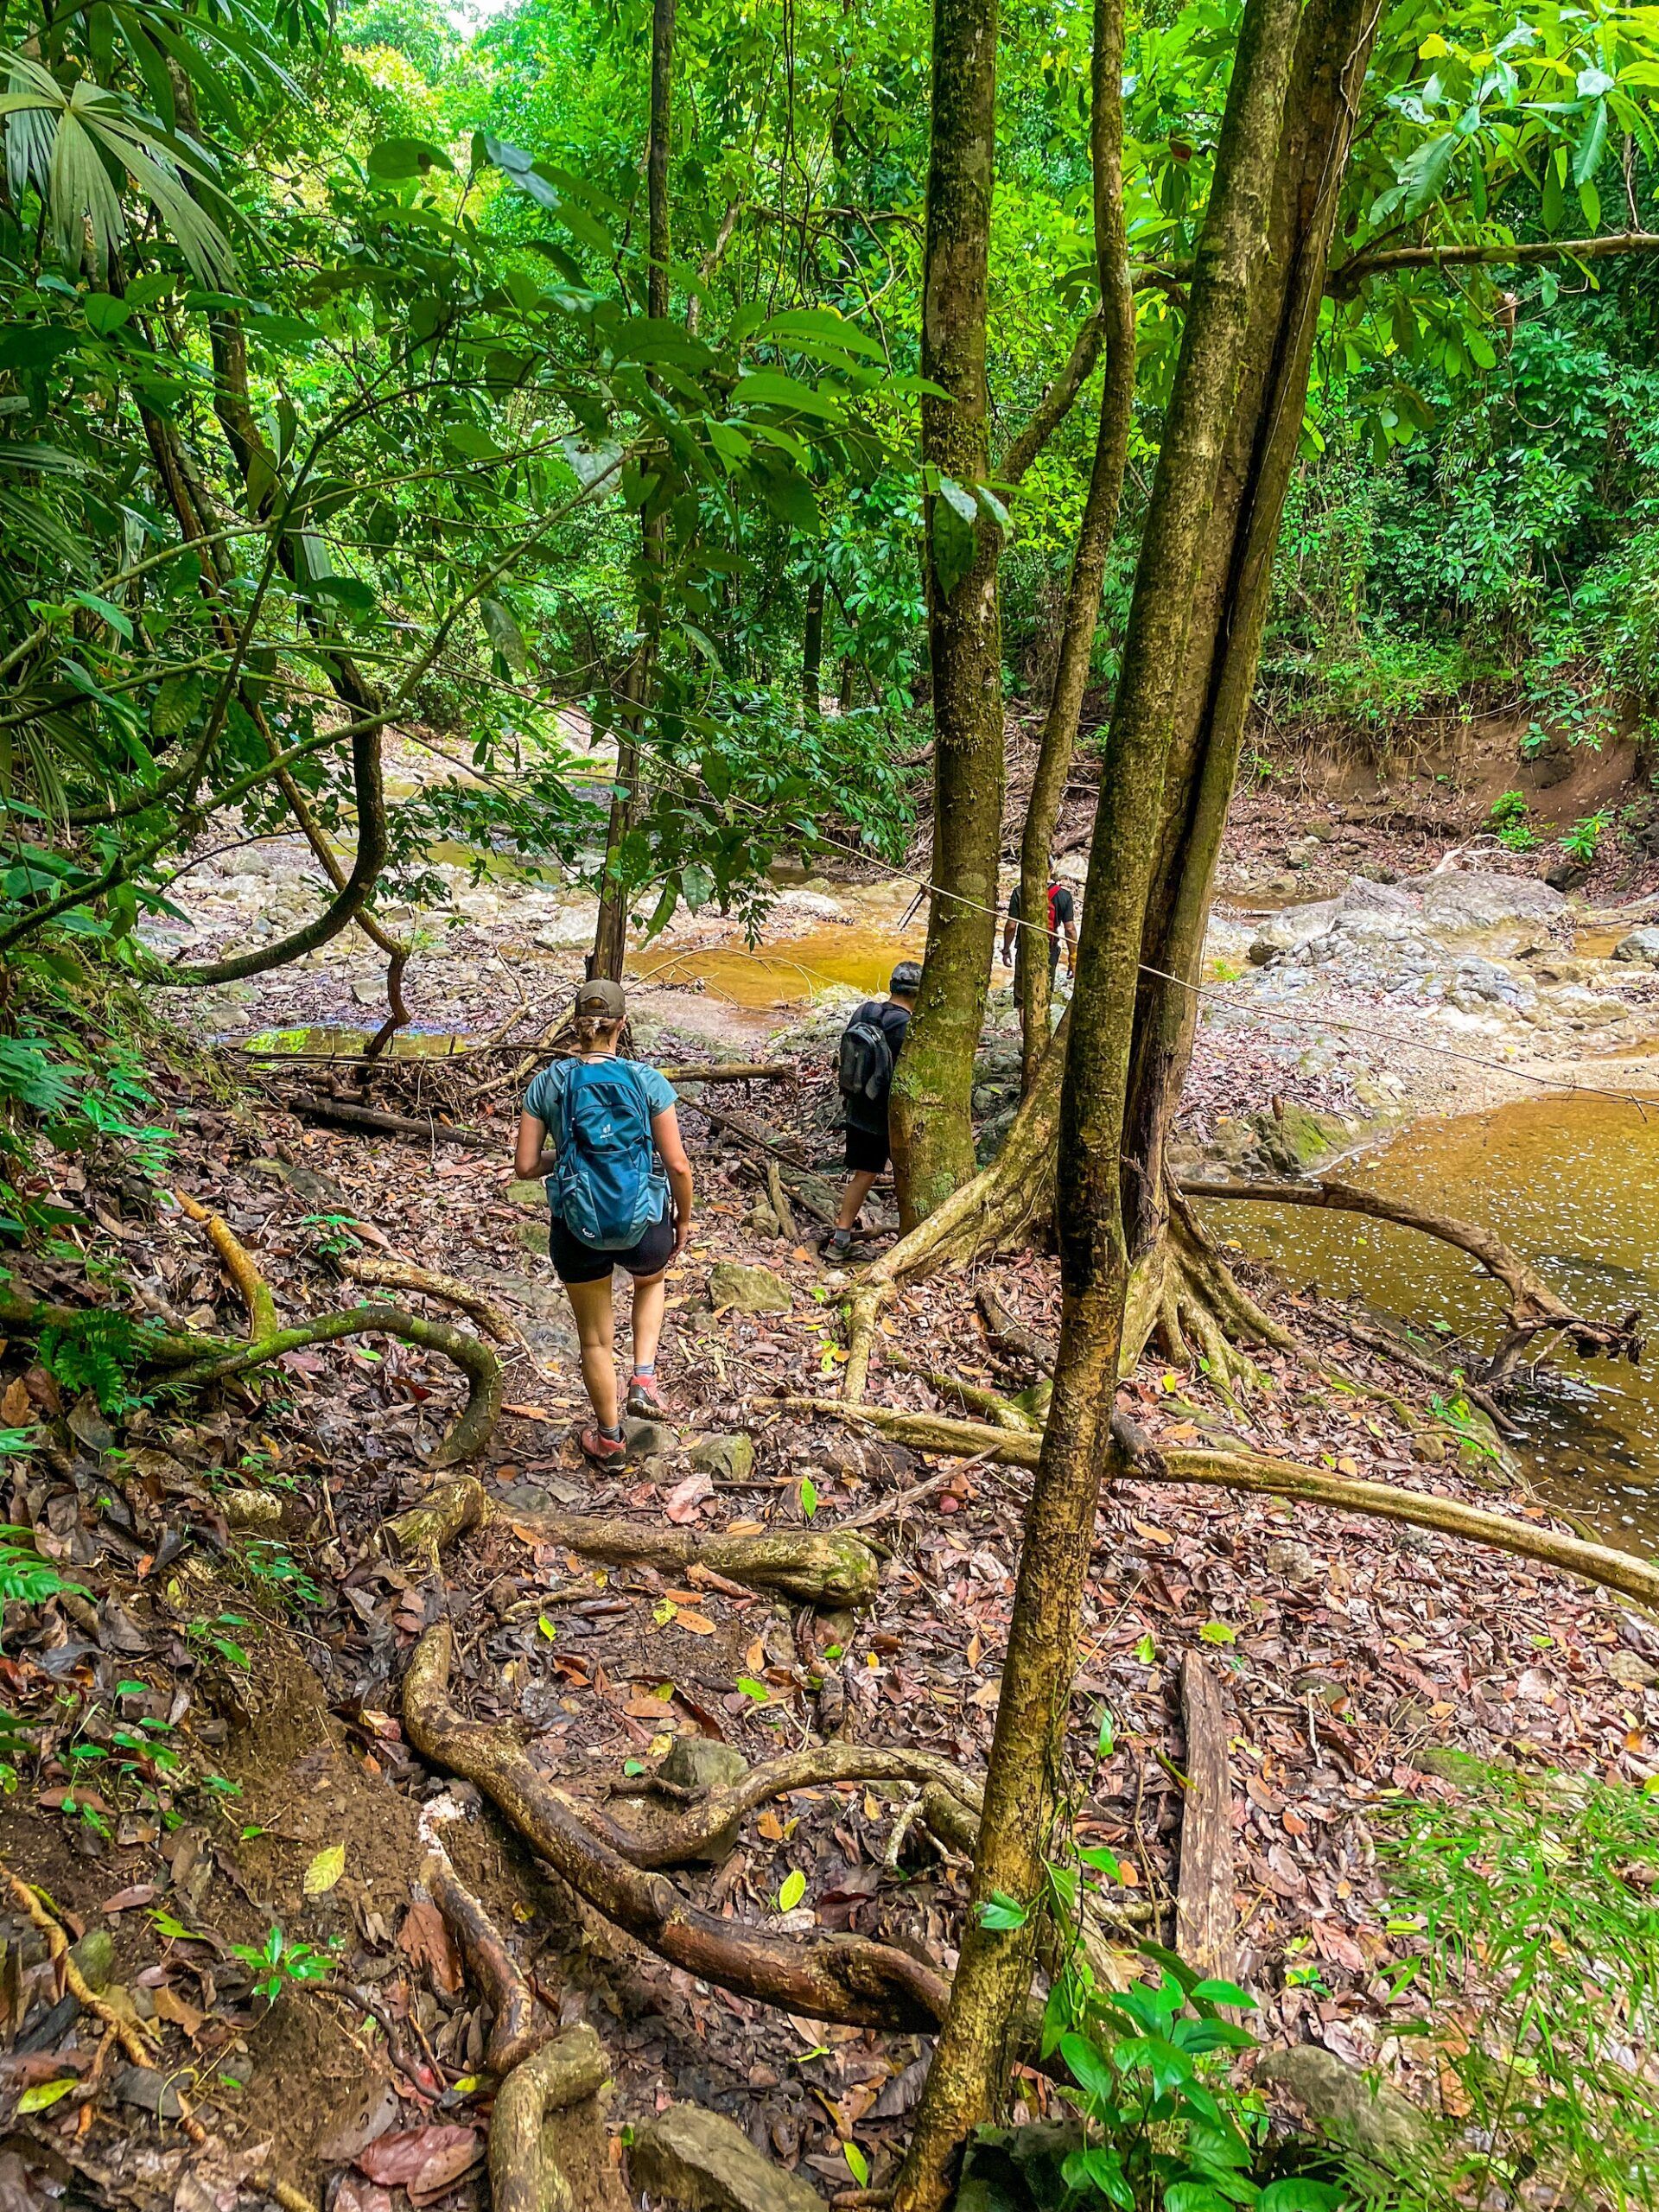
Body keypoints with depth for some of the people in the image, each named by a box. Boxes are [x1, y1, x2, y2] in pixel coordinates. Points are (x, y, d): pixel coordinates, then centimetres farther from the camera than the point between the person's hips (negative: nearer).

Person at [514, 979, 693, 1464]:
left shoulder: (549, 1084, -6)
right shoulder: (648, 1082, -10)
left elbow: (525, 1165, -5)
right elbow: (678, 1165, -10)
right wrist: (684, 1220, 6)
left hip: (577, 1229, 1)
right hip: (644, 1225, -1)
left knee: (595, 1338, 23)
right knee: (651, 1280, 37)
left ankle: (608, 1437, 41)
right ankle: (644, 1379, 21)